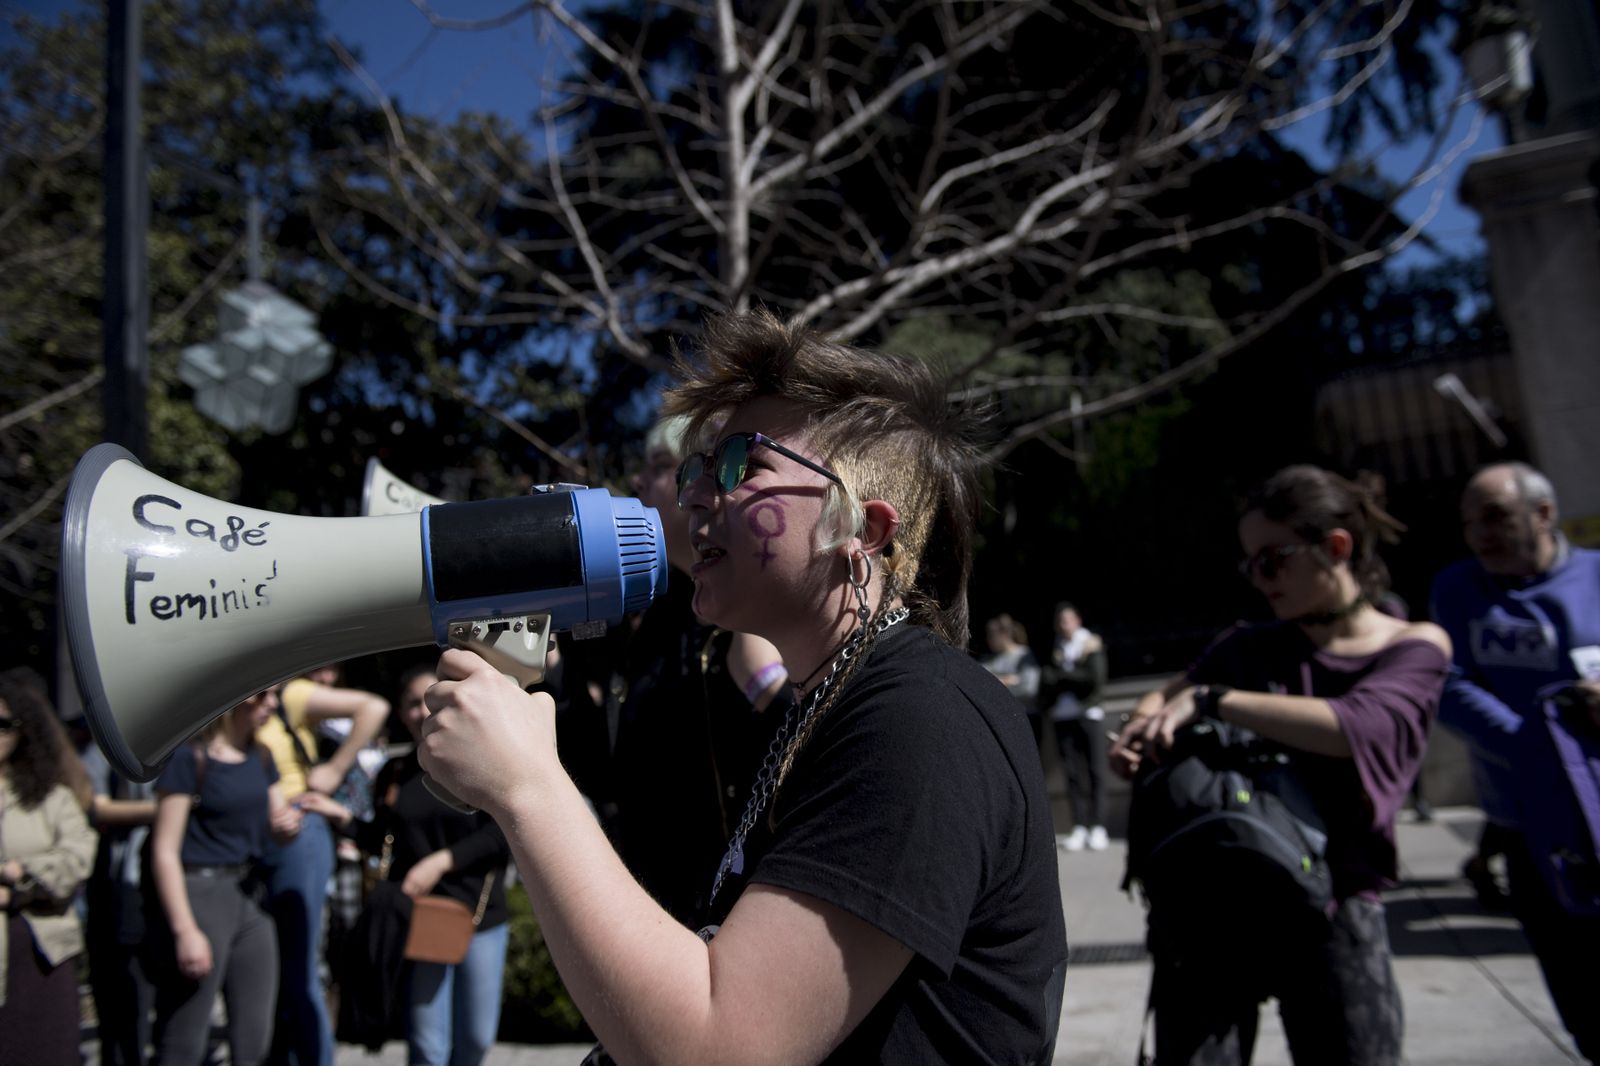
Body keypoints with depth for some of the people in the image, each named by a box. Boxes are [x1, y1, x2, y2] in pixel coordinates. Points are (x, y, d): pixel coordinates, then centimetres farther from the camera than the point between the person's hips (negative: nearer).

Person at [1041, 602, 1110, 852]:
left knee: (1096, 772, -5)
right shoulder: (1054, 650, 16)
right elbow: (1045, 692, 8)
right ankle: (1079, 828, 0)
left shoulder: (1092, 644, 7)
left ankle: (1098, 828, -3)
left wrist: (1062, 675, -3)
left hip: (1089, 714, -3)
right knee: (1073, 773, -2)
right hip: (1063, 716, 3)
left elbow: (1096, 679, -7)